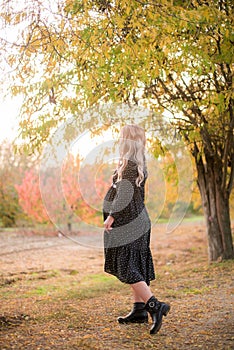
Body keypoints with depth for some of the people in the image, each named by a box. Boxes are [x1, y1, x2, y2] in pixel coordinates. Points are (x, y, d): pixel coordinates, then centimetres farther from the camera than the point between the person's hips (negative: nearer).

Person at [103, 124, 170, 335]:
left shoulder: (129, 164, -15)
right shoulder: (139, 165, 13)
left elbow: (125, 193, -23)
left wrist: (112, 215, -21)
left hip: (126, 223, -10)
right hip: (138, 221, 10)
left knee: (126, 268, -7)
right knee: (135, 266, 12)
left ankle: (155, 305, -14)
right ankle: (139, 310, 17)